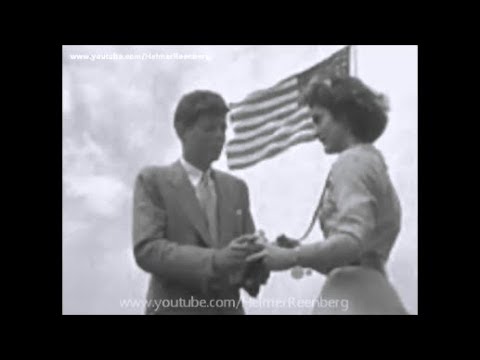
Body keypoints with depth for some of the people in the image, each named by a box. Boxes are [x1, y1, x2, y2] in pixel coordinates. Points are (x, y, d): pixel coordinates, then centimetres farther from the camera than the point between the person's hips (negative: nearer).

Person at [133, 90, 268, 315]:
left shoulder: (236, 187, 14)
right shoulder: (153, 180, -1)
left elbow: (246, 253, 11)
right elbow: (146, 250, -13)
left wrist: (256, 257, -13)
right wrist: (216, 260, -25)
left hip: (229, 308, 5)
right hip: (175, 308, -4)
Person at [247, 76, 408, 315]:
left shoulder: (352, 161, -6)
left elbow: (351, 241, -20)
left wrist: (292, 257, -10)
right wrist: (302, 252, 11)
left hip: (354, 299, -9)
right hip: (369, 295, 9)